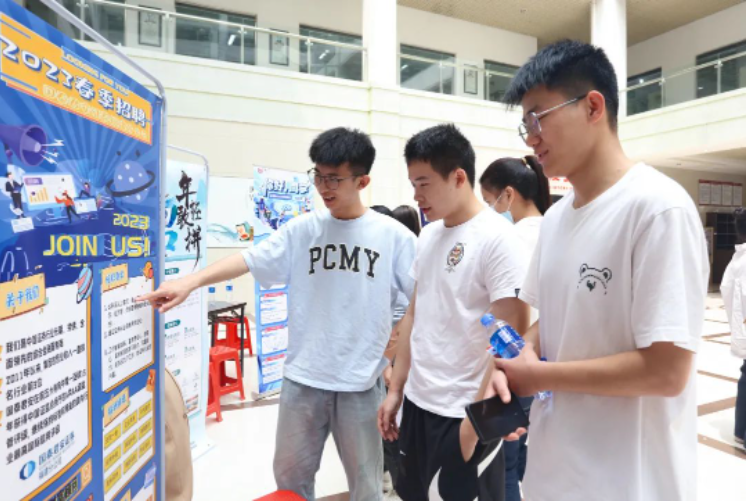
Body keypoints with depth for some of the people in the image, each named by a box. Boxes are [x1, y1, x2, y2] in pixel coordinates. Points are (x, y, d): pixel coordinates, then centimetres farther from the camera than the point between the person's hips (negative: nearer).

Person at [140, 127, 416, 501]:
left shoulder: (393, 236, -6)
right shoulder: (301, 230, -1)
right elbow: (249, 260, -9)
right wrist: (191, 281, -21)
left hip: (361, 381, -2)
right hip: (303, 377, 2)